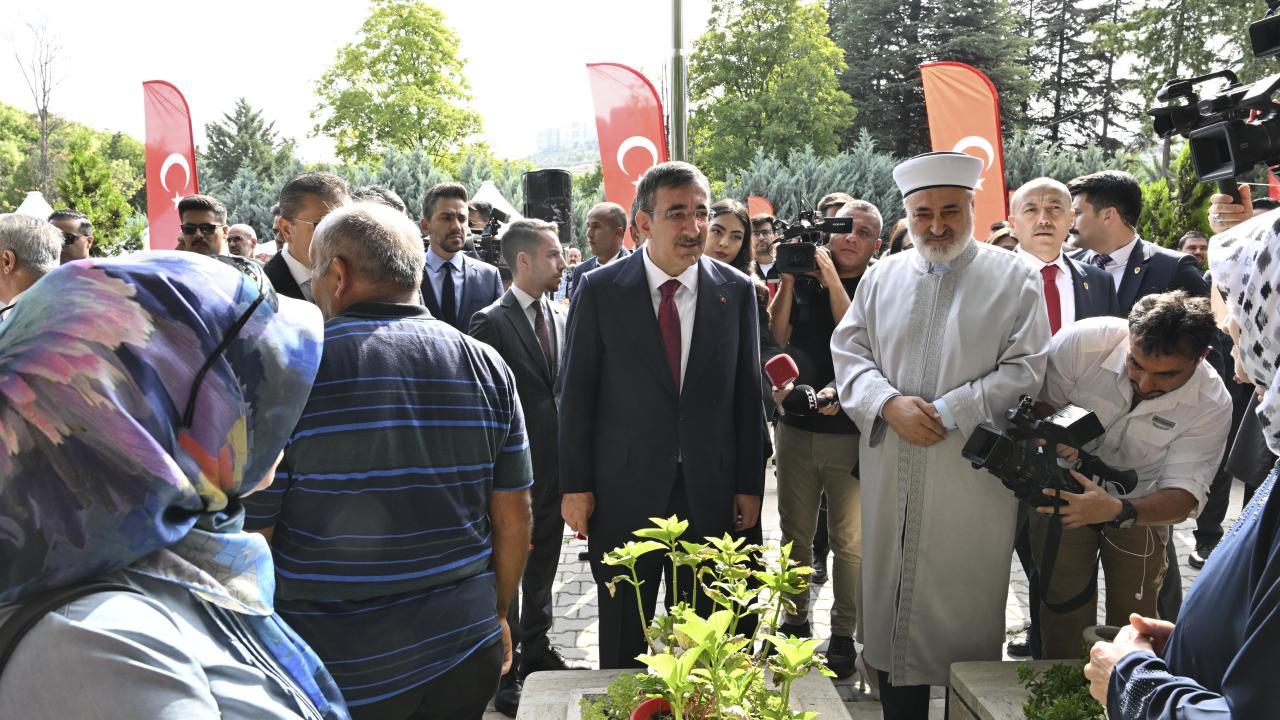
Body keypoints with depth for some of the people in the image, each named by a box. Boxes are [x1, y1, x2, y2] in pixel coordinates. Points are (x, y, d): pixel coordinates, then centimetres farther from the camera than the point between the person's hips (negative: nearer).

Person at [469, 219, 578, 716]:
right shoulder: (491, 323, -13)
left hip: (556, 466, 6)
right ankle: (504, 672, 20)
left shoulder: (560, 317, 7)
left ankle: (537, 650, 37)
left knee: (542, 568, 20)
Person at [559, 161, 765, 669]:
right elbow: (577, 393, -2)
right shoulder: (599, 290, -5)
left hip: (710, 489, 2)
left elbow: (747, 393, 4)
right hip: (624, 489, -1)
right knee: (622, 641, 12)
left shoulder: (737, 291, 1)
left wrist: (749, 483, 4)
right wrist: (574, 485, -4)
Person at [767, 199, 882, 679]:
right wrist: (788, 279, -10)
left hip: (850, 434, -3)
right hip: (796, 429, 3)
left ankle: (844, 634, 15)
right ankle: (796, 619, 28)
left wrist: (832, 278, -16)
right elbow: (776, 337, -3)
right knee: (795, 533, 13)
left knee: (849, 541, 1)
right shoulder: (803, 281, 6)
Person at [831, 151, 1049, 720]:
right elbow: (849, 352, 6)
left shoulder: (1014, 278, 0)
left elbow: (1023, 370, -7)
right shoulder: (882, 277, 10)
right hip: (892, 474, 3)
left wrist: (946, 412, -15)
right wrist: (889, 404, -13)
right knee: (892, 594, 10)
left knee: (966, 608, 5)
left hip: (972, 477, -3)